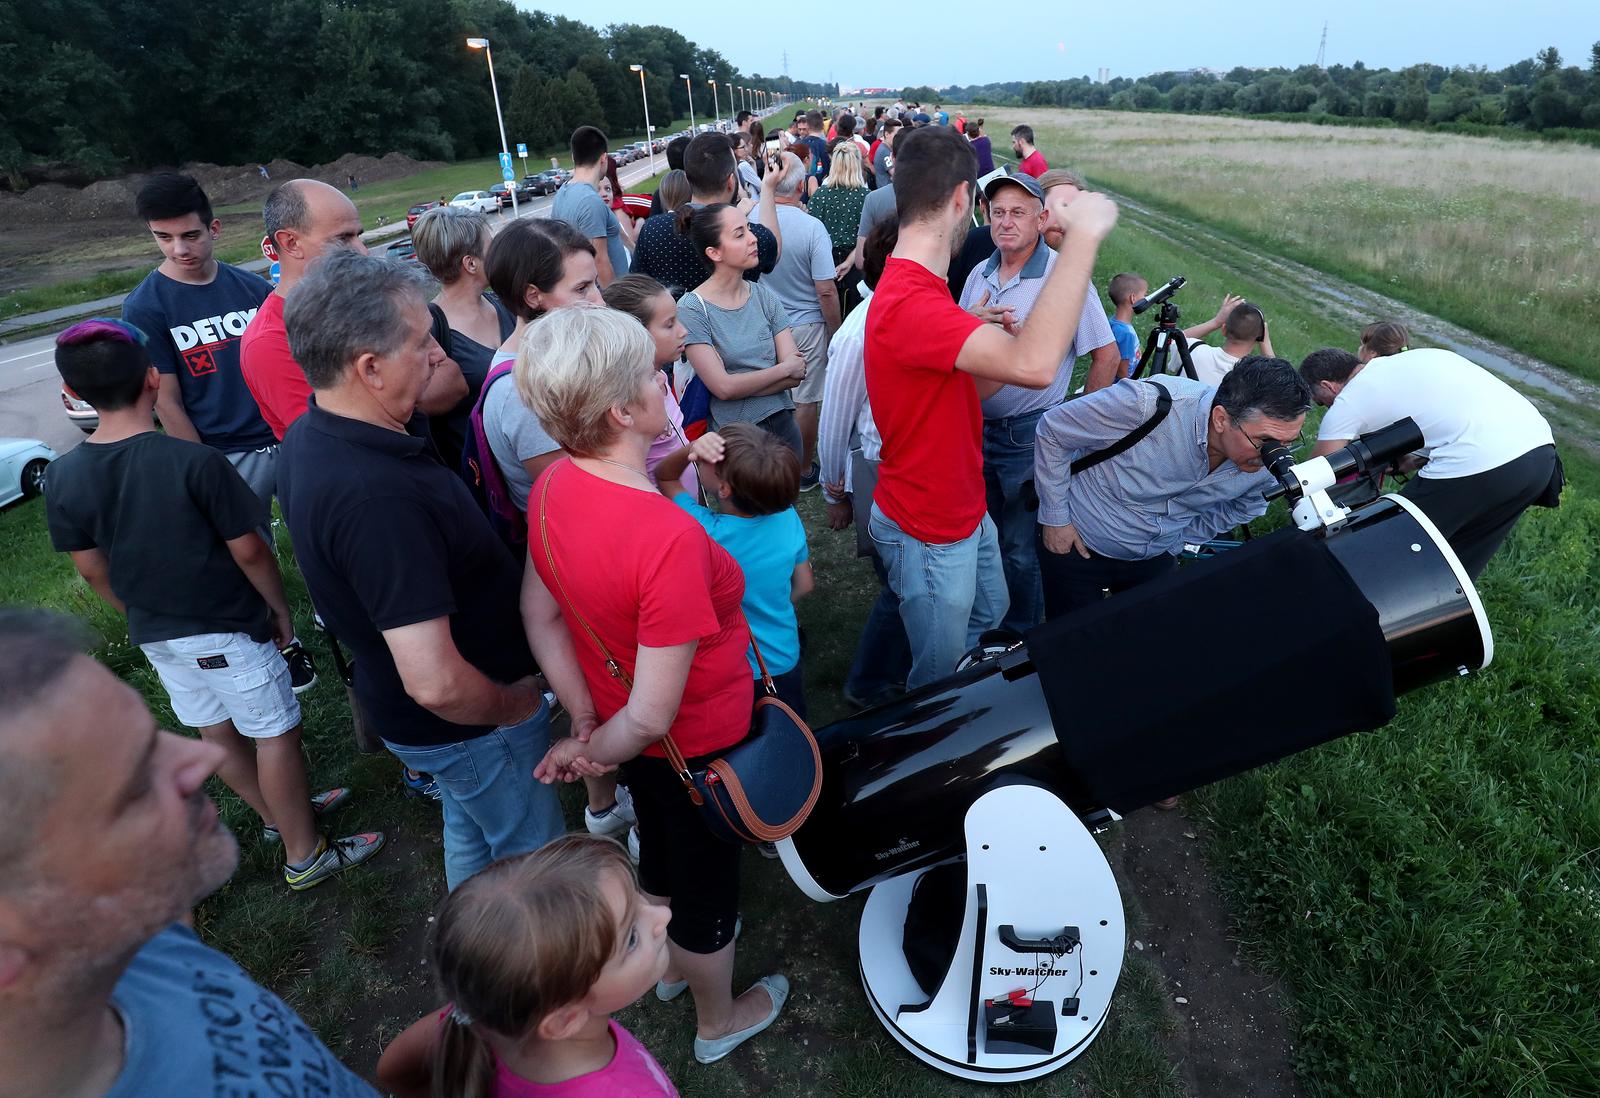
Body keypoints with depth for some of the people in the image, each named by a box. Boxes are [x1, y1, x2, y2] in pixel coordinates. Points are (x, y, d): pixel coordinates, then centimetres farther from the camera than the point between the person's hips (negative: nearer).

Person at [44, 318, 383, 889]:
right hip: (226, 631, -6)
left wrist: (142, 615, 18)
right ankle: (305, 855, 18)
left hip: (154, 635, 6)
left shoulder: (63, 478, -8)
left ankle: (279, 815, 41)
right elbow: (248, 550, -18)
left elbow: (93, 570, 2)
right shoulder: (195, 462, -24)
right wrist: (280, 608, -2)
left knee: (216, 733, 21)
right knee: (276, 734, 7)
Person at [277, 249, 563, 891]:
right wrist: (513, 706, -20)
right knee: (535, 854, 16)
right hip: (468, 722, -9)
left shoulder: (308, 439, -6)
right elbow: (436, 682, -39)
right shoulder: (375, 495, -38)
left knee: (471, 832, 32)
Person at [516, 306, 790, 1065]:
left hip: (625, 729, 7)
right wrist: (586, 750, -14)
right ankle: (719, 1022, 52)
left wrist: (584, 719, -4)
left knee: (660, 848, 33)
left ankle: (670, 962, 63)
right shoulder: (671, 539, -39)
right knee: (708, 881, 21)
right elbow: (653, 717, -32)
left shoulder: (554, 485, -15)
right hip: (699, 744, -7)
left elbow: (539, 613, -5)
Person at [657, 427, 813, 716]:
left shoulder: (703, 532, -31)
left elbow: (665, 477, -13)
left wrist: (690, 449, -33)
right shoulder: (788, 517, -20)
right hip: (784, 663, 4)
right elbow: (804, 585, -4)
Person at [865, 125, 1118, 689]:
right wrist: (1082, 236, -36)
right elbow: (1034, 364, -45)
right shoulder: (907, 304, -32)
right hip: (930, 534, -10)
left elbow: (967, 387, 9)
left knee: (992, 620, 30)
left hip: (965, 509, 10)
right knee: (941, 679, 12)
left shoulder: (919, 287, 5)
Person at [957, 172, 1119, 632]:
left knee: (1020, 550, 6)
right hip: (976, 426, 6)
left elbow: (1107, 355, -10)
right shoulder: (979, 275, 6)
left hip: (1030, 434, -6)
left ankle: (1020, 638, 28)